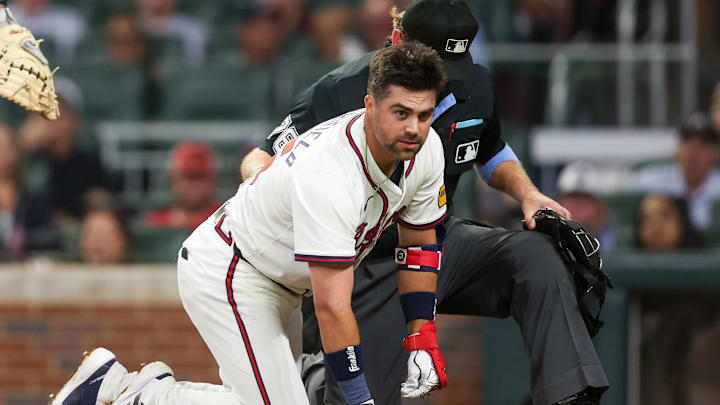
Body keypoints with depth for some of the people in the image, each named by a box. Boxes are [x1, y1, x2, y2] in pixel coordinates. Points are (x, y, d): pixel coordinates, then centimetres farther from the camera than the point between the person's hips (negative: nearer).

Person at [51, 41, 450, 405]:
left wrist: (422, 340, -1)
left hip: (275, 284, 10)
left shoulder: (426, 148, -10)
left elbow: (419, 240, 7)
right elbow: (331, 307, -37)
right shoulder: (327, 176, -36)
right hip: (226, 277, -9)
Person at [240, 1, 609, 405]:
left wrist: (525, 192, -3)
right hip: (369, 275, -4)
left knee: (535, 253, -22)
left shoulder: (474, 86, -3)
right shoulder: (339, 94, -19)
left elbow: (492, 155, 17)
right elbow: (263, 157, -12)